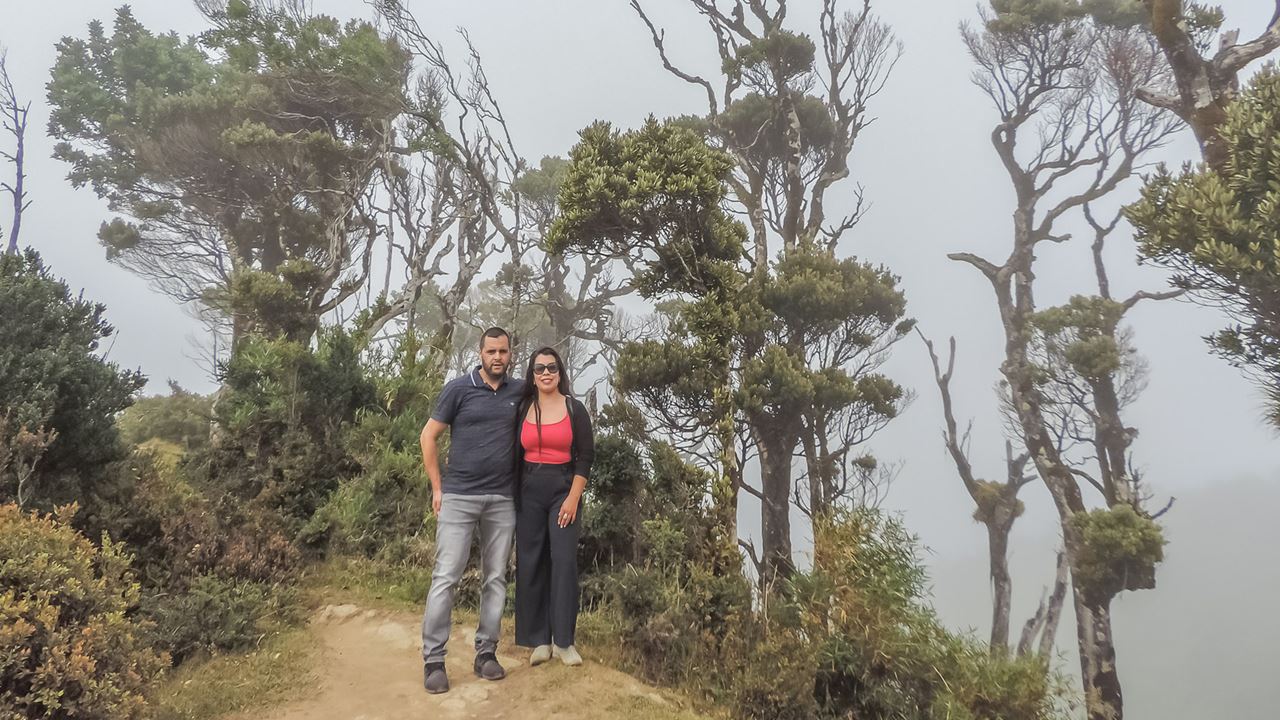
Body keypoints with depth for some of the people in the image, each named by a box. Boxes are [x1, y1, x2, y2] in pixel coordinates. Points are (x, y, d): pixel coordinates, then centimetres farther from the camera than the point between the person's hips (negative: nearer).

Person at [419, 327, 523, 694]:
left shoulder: (519, 392, 5)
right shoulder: (459, 389, -4)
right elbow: (428, 436, 1)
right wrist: (437, 487, -2)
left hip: (503, 500, 3)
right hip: (459, 497, -3)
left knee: (495, 579, 8)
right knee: (445, 576, -3)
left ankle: (486, 653, 18)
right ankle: (433, 660, 6)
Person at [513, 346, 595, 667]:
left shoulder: (574, 409, 1)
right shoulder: (522, 409, 6)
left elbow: (586, 455, -2)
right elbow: (515, 455, 7)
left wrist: (573, 498, -9)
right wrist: (514, 496, 1)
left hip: (564, 490, -2)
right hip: (529, 492, 2)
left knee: (564, 561, -5)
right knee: (531, 563, 3)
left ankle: (563, 641, 5)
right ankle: (539, 640, 13)